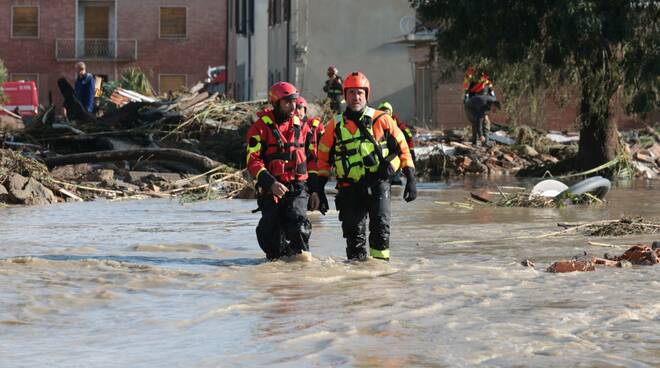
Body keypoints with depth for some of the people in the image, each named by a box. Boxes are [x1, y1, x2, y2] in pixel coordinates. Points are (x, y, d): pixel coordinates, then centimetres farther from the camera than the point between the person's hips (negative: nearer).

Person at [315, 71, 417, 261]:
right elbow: (323, 158, 15)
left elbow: (402, 147, 8)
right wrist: (320, 191, 12)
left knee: (380, 225, -16)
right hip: (350, 188, 2)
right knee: (354, 231, 0)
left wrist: (411, 179, 3)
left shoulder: (381, 120, 4)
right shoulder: (335, 126, 8)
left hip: (378, 183, -2)